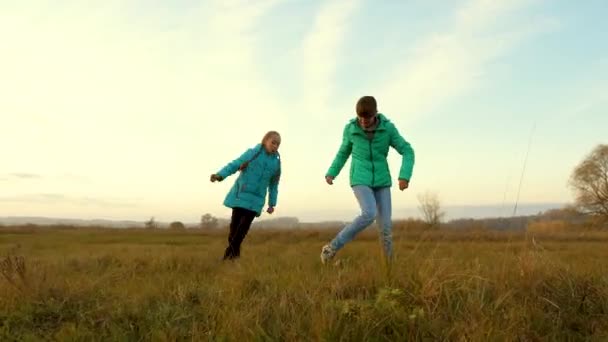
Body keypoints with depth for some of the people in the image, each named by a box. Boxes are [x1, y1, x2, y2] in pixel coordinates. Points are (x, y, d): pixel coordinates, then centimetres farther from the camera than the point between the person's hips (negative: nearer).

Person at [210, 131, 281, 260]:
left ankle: (229, 255, 3)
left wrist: (272, 204, 10)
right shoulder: (252, 153, -2)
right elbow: (234, 165, -7)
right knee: (234, 225, -1)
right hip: (240, 196, -1)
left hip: (256, 200, 2)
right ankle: (233, 254, 15)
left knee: (243, 228, -7)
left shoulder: (276, 163, 6)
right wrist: (220, 175, -23)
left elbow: (273, 186, 14)